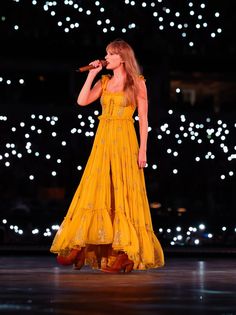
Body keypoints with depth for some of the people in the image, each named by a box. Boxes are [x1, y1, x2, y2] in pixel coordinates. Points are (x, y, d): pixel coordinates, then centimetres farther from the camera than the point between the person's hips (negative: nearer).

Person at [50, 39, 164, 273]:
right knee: (97, 191, 3)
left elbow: (143, 118, -3)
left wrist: (143, 149, -9)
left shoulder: (137, 83, 1)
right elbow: (82, 101, 1)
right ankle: (79, 248, 6)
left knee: (123, 194, -3)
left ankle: (124, 253, 2)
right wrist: (92, 74, 2)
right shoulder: (104, 82, 13)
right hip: (103, 140, 4)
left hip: (125, 142, -4)